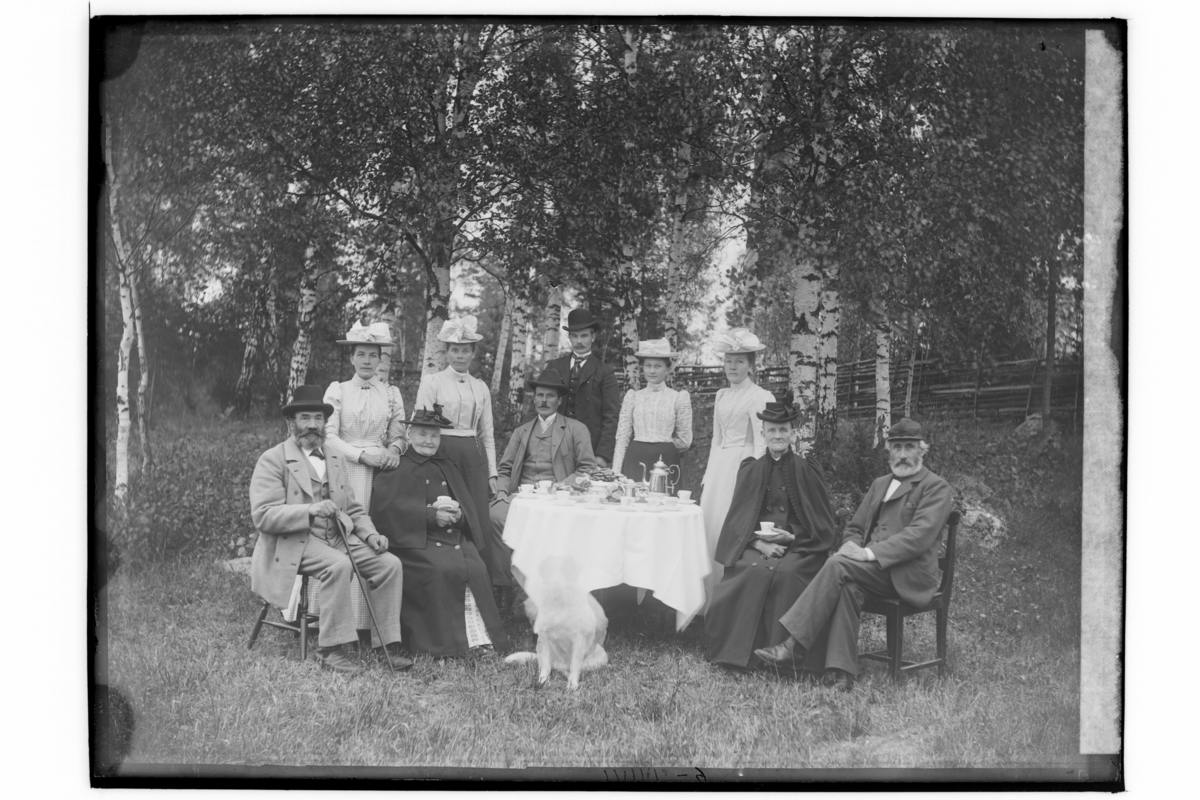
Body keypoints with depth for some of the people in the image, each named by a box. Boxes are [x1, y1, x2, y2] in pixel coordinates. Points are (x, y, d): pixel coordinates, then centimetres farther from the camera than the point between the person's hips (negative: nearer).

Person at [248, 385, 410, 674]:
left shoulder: (337, 461, 18)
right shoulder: (273, 460, -3)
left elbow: (354, 509, 21)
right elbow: (262, 516, -13)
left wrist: (370, 534, 0)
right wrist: (311, 511, -24)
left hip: (339, 537, 6)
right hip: (293, 543, -6)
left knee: (390, 564, -15)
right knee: (339, 565, -34)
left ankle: (386, 644, -9)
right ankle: (331, 650, -26)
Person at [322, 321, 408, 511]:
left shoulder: (391, 393, 10)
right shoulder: (337, 390, 5)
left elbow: (398, 435, 10)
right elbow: (329, 435, -1)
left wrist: (394, 449, -13)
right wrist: (362, 455, -12)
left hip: (381, 467, 1)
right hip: (347, 467, -1)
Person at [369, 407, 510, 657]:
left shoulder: (448, 467, 24)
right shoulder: (396, 469, 6)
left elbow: (468, 507, 17)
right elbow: (386, 508, -10)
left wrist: (458, 514, -9)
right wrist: (431, 516, -17)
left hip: (455, 537, 5)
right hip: (416, 540, -5)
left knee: (476, 568, -21)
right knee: (441, 569, -30)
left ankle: (477, 637, -16)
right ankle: (442, 642, -20)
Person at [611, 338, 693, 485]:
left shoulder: (679, 398, 3)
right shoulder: (633, 396, 8)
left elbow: (684, 441, 5)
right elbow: (622, 438, 7)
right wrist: (615, 472, 0)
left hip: (666, 462, -1)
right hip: (635, 461, 1)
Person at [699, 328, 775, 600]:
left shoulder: (759, 397, -5)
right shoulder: (721, 396, 16)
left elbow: (762, 443, -8)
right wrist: (707, 476, 17)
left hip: (742, 466, -7)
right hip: (717, 466, 7)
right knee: (708, 525, 4)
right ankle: (710, 598, 12)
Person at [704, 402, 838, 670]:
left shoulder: (806, 471, 5)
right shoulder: (751, 471, 10)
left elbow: (822, 523, 6)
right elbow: (739, 520, 7)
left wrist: (790, 537, -11)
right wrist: (760, 544, -12)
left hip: (798, 548, -1)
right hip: (756, 546, 1)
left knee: (786, 573, -32)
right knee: (754, 571, -30)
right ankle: (743, 651, -21)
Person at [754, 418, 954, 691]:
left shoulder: (936, 487, 1)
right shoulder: (879, 484, 25)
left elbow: (919, 535, -14)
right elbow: (855, 527, 24)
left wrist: (869, 553, -23)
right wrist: (852, 546, -2)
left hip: (909, 575, -6)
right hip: (872, 568, 6)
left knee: (838, 564, -28)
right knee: (847, 586, -30)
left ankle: (793, 645, -30)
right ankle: (841, 672, -33)